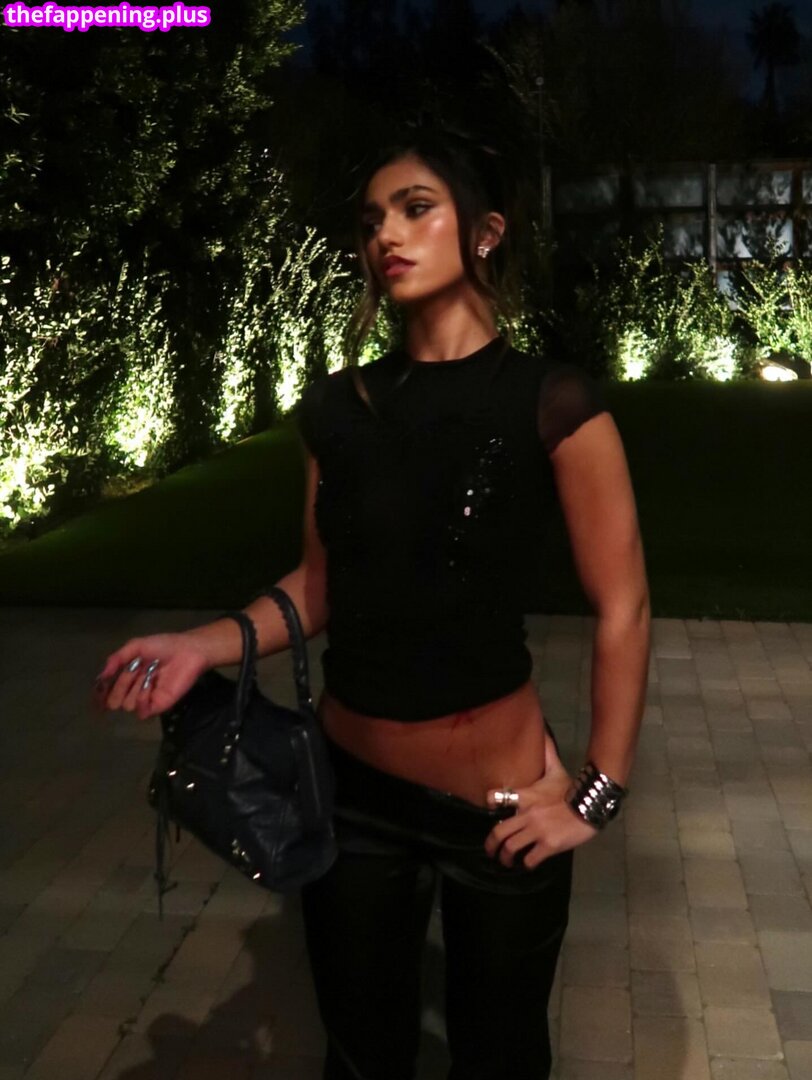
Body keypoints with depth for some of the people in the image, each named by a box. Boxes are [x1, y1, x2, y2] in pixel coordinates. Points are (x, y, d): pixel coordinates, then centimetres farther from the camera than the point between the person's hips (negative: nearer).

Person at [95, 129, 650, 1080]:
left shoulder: (551, 403, -12)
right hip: (348, 788, 4)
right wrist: (208, 646, -7)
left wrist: (597, 792, -10)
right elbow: (321, 585, 8)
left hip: (496, 799, -3)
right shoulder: (338, 407, 1)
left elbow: (621, 610, -9)